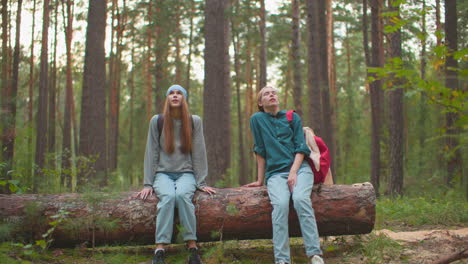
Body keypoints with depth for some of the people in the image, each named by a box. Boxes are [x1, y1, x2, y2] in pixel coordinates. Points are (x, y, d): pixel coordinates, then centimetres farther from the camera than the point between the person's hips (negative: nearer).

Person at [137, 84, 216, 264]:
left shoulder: (194, 121, 7)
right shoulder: (157, 121, 6)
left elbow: (198, 153, 5)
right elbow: (151, 153, 5)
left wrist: (201, 183, -1)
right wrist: (148, 184, -1)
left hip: (186, 173, 0)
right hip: (163, 173, 0)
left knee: (182, 195, -34)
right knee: (168, 196, -33)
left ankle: (192, 247, -31)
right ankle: (160, 249, -38)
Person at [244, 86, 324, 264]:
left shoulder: (293, 117, 13)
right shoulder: (257, 119, 11)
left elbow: (300, 148, 6)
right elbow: (260, 151, 11)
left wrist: (293, 172, -9)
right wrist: (260, 180, 10)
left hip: (299, 168, 0)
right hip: (275, 172, 0)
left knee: (301, 199, -30)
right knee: (280, 204, -30)